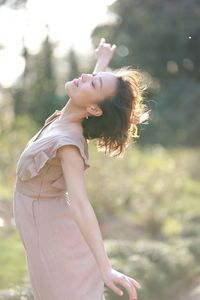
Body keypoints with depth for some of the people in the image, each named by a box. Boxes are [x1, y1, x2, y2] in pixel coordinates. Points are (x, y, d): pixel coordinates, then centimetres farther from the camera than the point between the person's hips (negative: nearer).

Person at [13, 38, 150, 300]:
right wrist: (103, 60, 37)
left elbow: (80, 204, -38)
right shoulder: (65, 118, -5)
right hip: (44, 228, 8)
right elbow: (93, 92, 18)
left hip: (52, 236, -8)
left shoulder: (68, 141, -27)